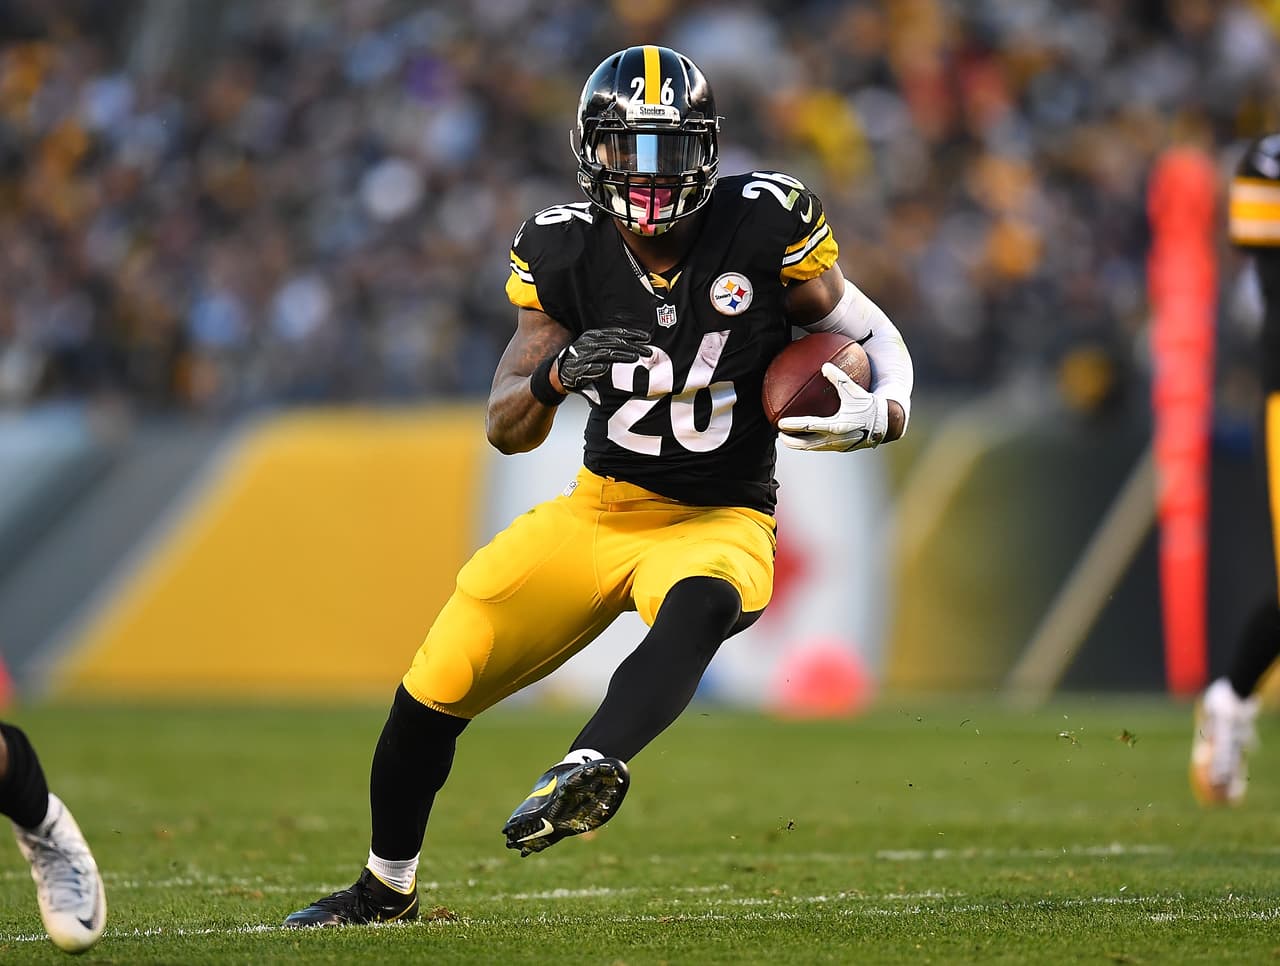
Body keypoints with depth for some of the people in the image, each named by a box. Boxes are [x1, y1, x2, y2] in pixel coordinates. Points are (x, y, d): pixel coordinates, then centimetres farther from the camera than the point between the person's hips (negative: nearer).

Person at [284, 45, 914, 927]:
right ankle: (387, 890, 22)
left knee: (698, 607, -40)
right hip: (598, 513, 3)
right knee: (435, 689, -2)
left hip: (719, 522, -3)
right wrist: (556, 374, -28)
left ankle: (591, 768, -63)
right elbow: (506, 428, -5)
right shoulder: (564, 252, -6)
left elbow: (874, 335, 1)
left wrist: (880, 414, -22)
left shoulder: (763, 228, -12)